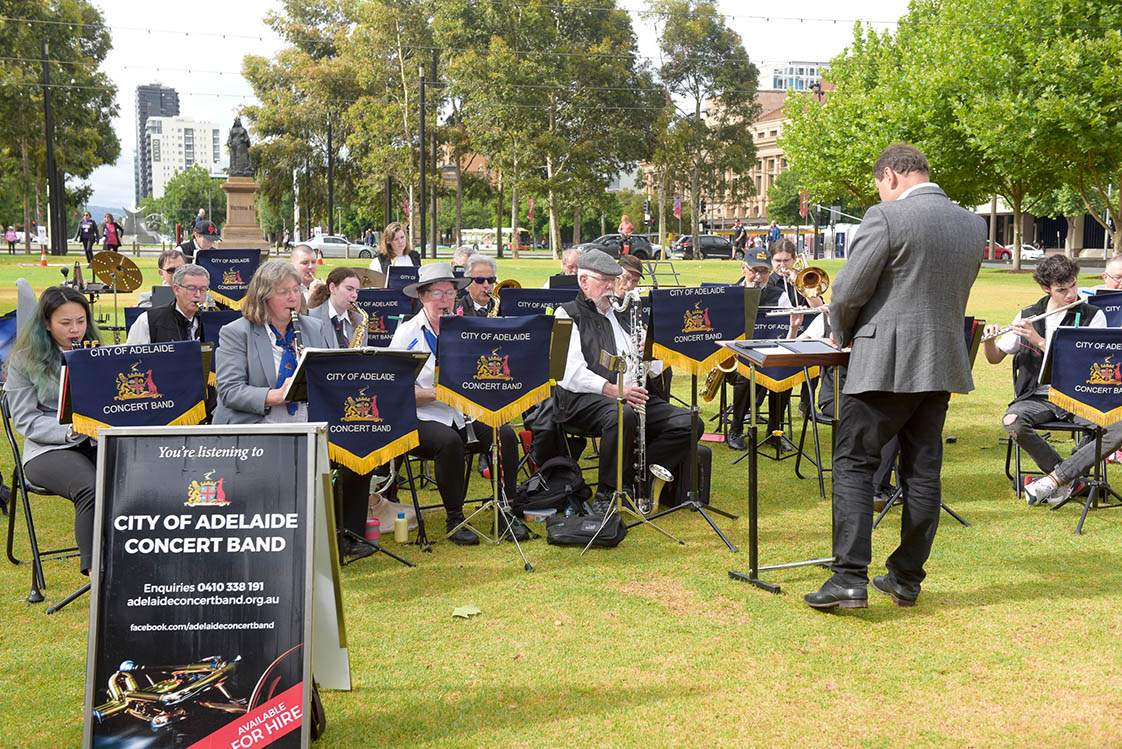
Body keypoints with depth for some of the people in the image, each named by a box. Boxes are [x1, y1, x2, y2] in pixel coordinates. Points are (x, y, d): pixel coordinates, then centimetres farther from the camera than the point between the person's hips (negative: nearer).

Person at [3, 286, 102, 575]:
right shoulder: (24, 361, 3)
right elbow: (25, 420, -3)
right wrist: (70, 430, -19)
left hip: (96, 442, 3)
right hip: (48, 449, -3)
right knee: (90, 488, -36)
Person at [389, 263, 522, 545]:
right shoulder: (407, 334, -2)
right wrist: (438, 393, -23)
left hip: (463, 414, 5)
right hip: (423, 418, -5)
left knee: (506, 436, -19)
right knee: (450, 442, -34)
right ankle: (454, 519, -18)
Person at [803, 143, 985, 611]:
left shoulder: (886, 218, -12)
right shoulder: (973, 225, 10)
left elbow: (848, 291, -11)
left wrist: (843, 334, 10)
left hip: (887, 363, -7)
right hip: (943, 364, 7)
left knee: (853, 464, 0)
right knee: (923, 471, 11)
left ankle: (850, 578, -4)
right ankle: (906, 579, 19)